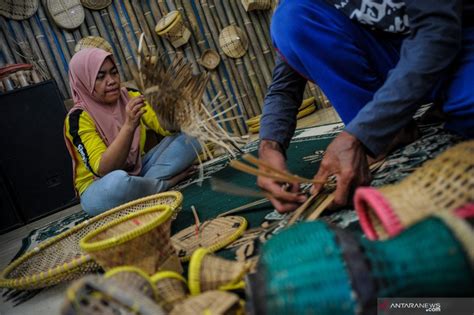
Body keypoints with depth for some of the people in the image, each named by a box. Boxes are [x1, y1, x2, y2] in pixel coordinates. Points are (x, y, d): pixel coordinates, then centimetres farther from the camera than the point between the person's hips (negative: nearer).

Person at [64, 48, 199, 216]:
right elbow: (103, 170, -28)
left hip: (138, 172, 5)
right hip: (99, 189, -4)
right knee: (118, 180, -41)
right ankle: (167, 182, -14)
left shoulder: (130, 96, -3)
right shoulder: (78, 118, -18)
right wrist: (129, 125, -39)